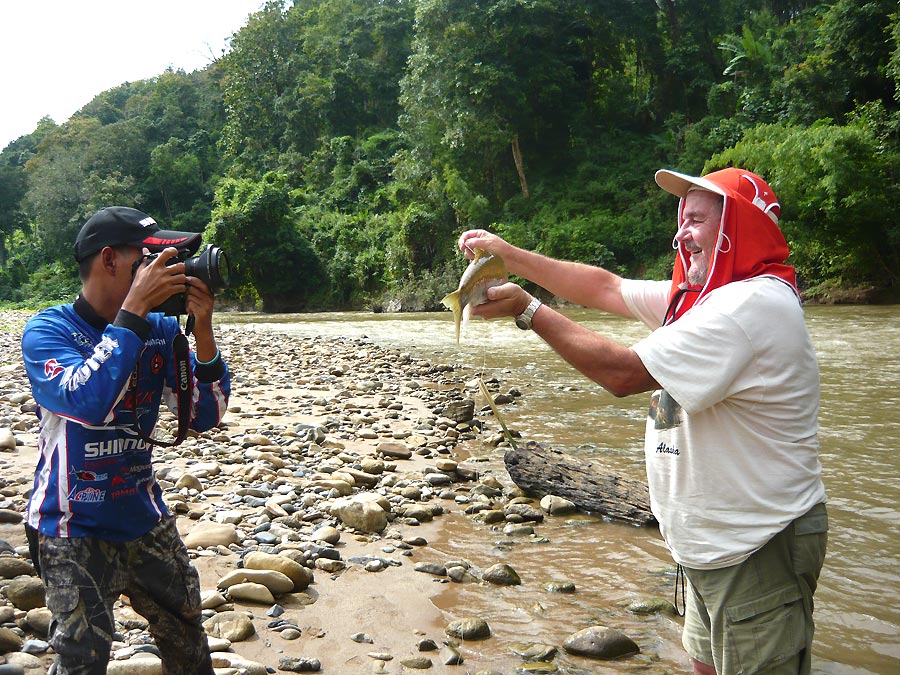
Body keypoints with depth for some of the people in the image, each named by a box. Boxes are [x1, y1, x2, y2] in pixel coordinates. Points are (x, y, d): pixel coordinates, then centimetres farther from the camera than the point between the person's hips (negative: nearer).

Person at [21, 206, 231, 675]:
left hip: (145, 517, 5)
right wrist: (133, 312, -29)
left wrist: (201, 329, -16)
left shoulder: (160, 330, -1)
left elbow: (204, 416, -4)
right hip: (76, 531, -4)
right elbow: (86, 401, -32)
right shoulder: (47, 332, -13)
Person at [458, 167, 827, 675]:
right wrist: (508, 253, 8)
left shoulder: (752, 304, -24)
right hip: (715, 545, 10)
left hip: (759, 553, -10)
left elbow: (623, 372, -24)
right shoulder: (697, 297, 9)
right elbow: (605, 288, 12)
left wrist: (528, 310, -16)